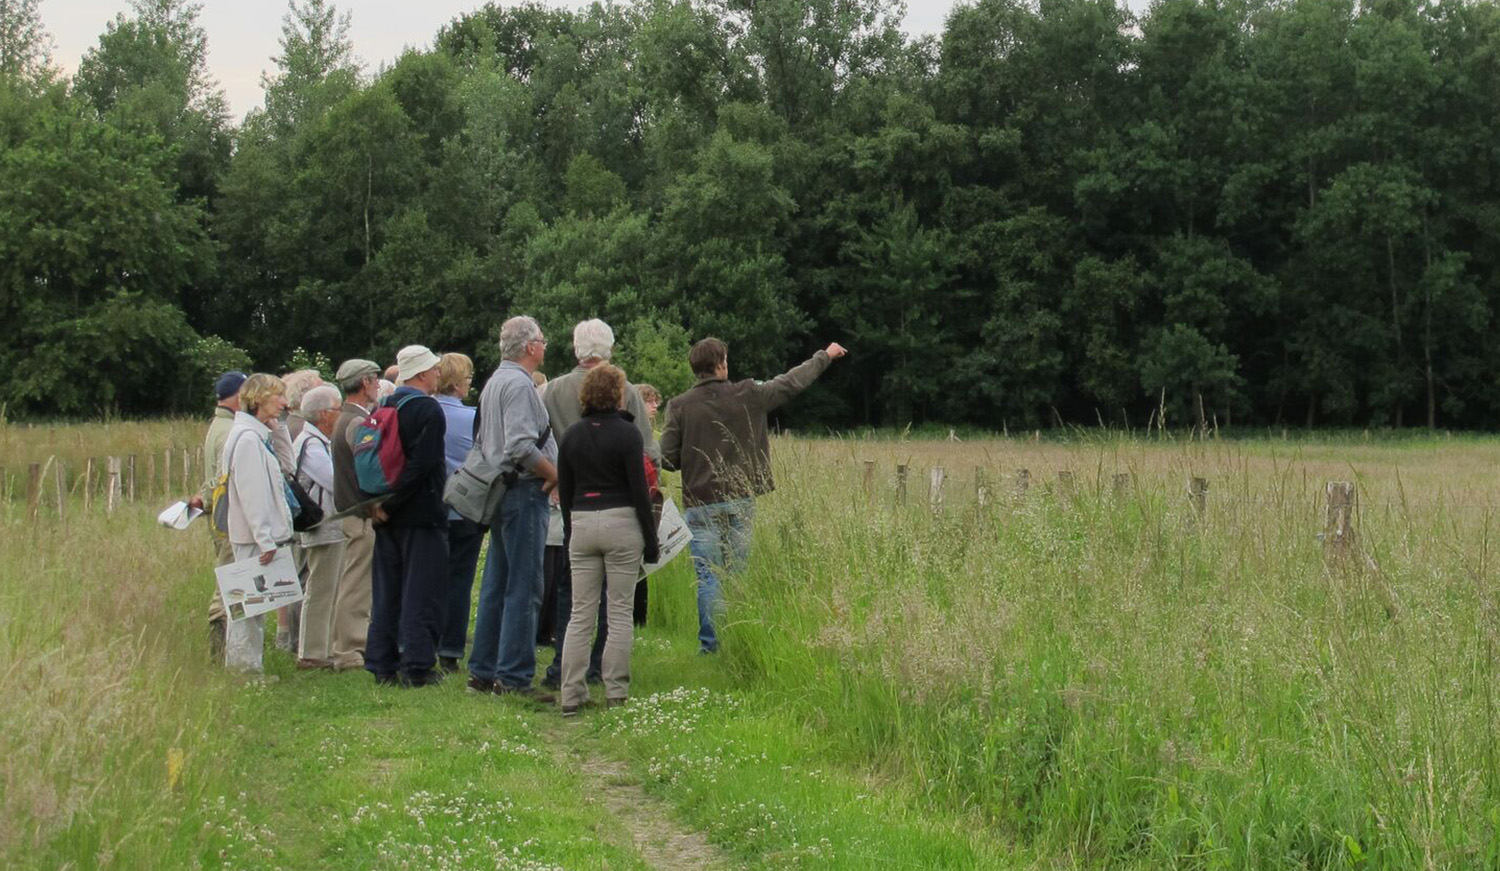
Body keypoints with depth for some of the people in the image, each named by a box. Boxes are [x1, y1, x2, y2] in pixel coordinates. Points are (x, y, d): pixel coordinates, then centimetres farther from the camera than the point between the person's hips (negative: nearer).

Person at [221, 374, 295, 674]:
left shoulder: (259, 435, 16)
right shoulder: (247, 437, -15)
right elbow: (251, 494, -20)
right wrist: (265, 540, -21)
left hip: (260, 538, 10)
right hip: (253, 537, -10)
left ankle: (247, 666, 18)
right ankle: (244, 668, -2)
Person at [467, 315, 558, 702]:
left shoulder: (494, 382, 17)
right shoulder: (518, 384, -14)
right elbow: (522, 446, -25)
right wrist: (555, 475, -12)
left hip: (500, 491, 10)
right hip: (523, 492, -10)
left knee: (497, 585, 13)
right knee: (524, 587, -8)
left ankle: (483, 670, 18)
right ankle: (514, 676, -7)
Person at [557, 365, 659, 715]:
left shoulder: (571, 435, 8)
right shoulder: (627, 433, -6)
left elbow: (564, 492, 10)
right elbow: (639, 489, -8)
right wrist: (651, 540, -3)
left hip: (581, 524, 4)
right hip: (621, 523, -4)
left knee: (580, 615, 6)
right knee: (620, 613, 2)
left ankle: (571, 695, 3)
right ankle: (615, 693, 3)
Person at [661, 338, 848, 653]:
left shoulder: (680, 406, -6)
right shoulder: (747, 396, -3)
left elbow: (667, 459, -7)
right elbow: (791, 382, 10)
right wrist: (825, 356, 24)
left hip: (701, 503, -1)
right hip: (740, 501, 1)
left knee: (708, 578, 2)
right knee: (739, 575, 10)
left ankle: (709, 644, 1)